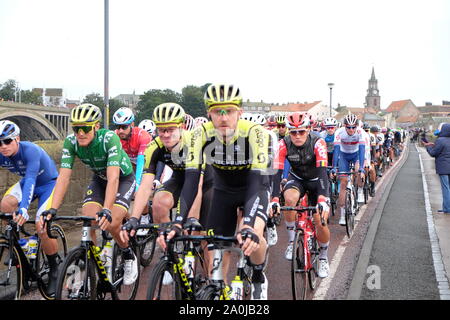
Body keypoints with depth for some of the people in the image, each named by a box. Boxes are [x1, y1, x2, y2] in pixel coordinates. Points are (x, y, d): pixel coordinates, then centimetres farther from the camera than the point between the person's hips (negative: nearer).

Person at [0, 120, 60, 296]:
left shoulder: (30, 150, -33)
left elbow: (31, 179, -45)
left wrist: (23, 207, -58)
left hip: (49, 184, -5)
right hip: (27, 182, 5)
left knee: (42, 226, -23)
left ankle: (54, 270, -2)